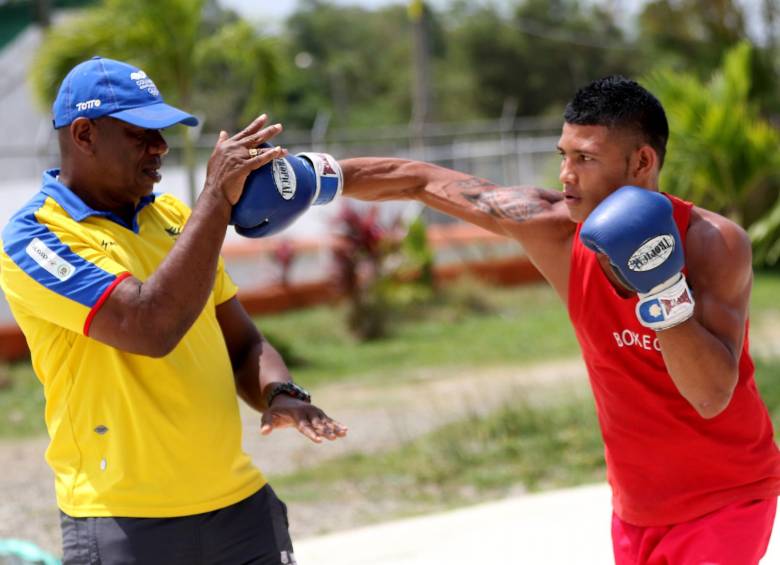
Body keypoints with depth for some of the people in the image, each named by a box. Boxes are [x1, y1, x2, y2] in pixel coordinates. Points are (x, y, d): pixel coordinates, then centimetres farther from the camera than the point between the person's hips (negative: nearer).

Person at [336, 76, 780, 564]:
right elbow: (420, 181, -3)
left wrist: (665, 292, -39)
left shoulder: (715, 243, -21)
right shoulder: (554, 229, -11)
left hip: (725, 501, -4)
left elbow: (712, 397, -29)